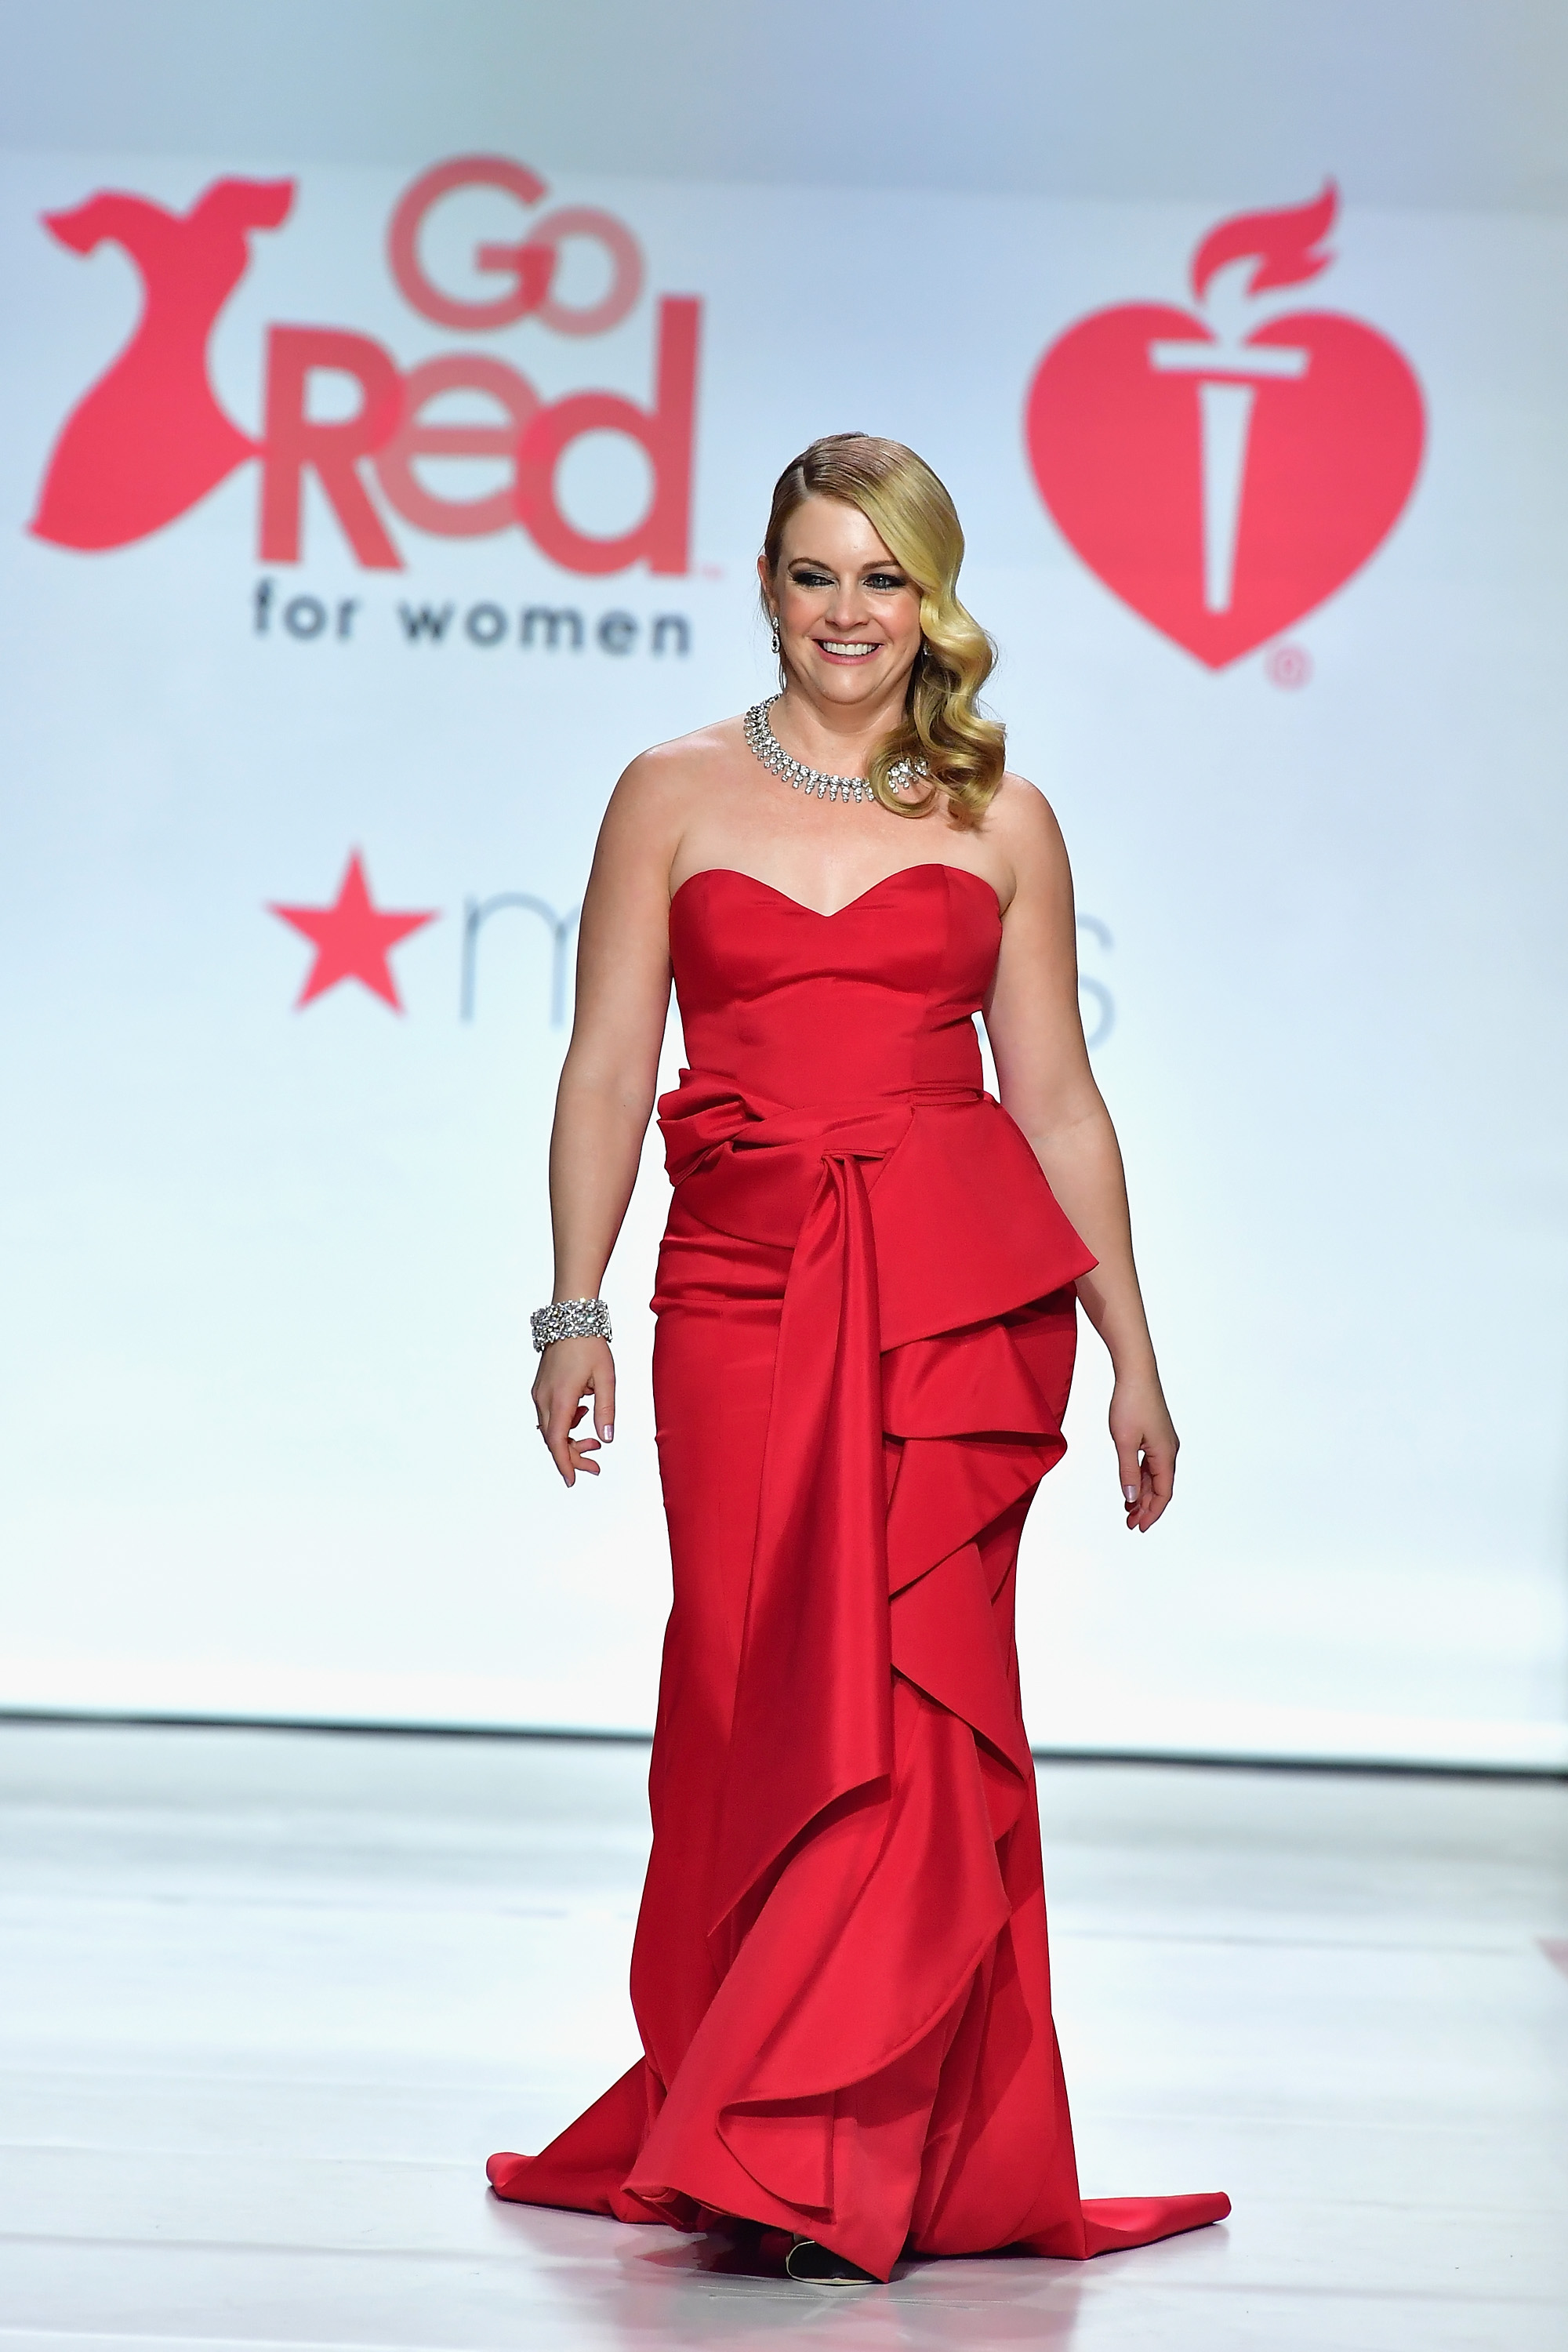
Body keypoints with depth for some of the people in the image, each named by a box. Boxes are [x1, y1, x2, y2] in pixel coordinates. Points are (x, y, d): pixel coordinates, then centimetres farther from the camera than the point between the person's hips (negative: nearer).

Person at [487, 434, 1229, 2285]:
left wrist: (1132, 1356, 9)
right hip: (741, 1287, 1)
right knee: (754, 1702, 2)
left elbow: (1057, 1099, 11)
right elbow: (607, 1069, 7)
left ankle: (819, 2150, -4)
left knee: (905, 1696, -8)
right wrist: (575, 1313, -1)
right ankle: (750, 2119, 17)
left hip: (959, 1291, -1)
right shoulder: (675, 795, 10)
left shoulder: (999, 821, 10)